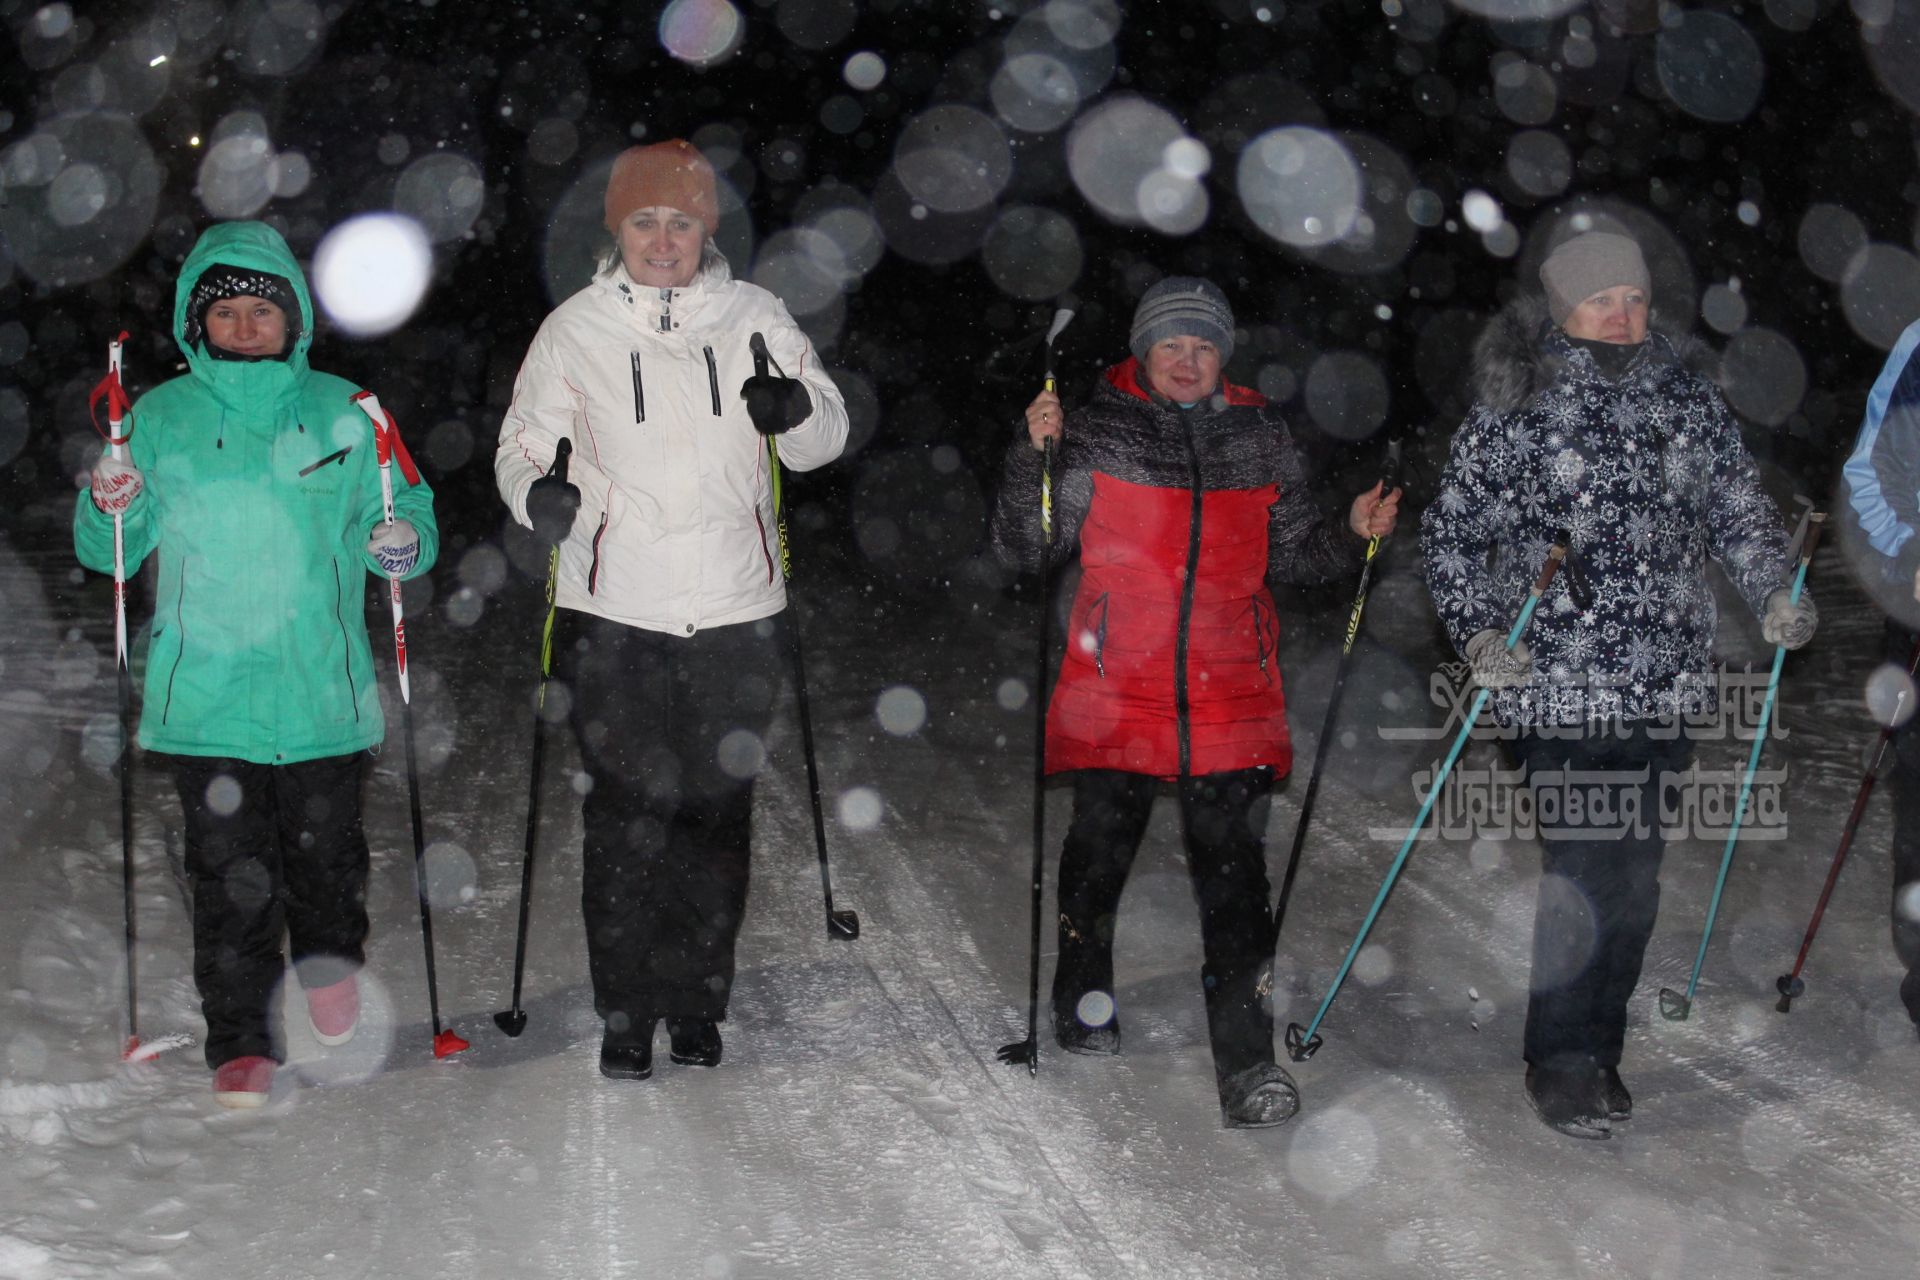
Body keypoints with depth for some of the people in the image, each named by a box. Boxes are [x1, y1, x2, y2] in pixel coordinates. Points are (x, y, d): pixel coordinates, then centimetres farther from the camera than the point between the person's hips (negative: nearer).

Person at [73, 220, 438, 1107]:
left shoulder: (342, 414, 5)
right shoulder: (160, 418, 6)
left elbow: (404, 515, 10)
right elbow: (107, 553, 11)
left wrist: (405, 542, -13)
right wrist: (110, 510, -11)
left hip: (322, 690, 0)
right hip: (204, 692, 0)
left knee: (324, 850, 10)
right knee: (229, 874, 0)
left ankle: (330, 960, 38)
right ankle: (240, 1042, 11)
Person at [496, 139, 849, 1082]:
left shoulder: (756, 317, 4)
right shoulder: (575, 329, 2)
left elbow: (827, 438, 7)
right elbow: (523, 441, 8)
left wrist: (794, 411, -16)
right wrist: (536, 493, -14)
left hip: (736, 612, 1)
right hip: (614, 613, -1)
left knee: (718, 811, 8)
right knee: (626, 816, 1)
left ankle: (699, 1003, 22)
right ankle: (626, 1011, 14)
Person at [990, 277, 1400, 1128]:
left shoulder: (1260, 437, 11)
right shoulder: (1097, 432, 3)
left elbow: (1289, 554, 19)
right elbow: (1023, 548, 0)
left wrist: (1351, 535, 1)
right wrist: (1034, 454, -13)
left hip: (1231, 696, 1)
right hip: (1116, 693, -1)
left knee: (1236, 873, -3)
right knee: (1099, 851, 9)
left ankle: (1246, 1063, -2)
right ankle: (1085, 1005, 34)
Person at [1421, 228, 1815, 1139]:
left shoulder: (1689, 401, 8)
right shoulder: (1513, 411, -3)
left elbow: (1741, 509, 15)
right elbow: (1450, 530, -1)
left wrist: (1776, 594, -1)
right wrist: (1478, 632, -13)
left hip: (1663, 681, 4)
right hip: (1558, 681, -4)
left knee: (1636, 876, 9)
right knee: (1581, 870, -8)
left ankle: (1601, 1052, 24)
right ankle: (1560, 1065, 9)